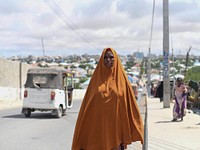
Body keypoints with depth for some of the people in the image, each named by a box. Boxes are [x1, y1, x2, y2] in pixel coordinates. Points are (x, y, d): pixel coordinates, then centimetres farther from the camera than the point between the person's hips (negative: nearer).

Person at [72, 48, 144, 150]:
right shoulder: (96, 78, 5)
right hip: (98, 126, 0)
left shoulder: (121, 78, 3)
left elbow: (130, 103, 3)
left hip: (116, 125, 0)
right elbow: (88, 105, 6)